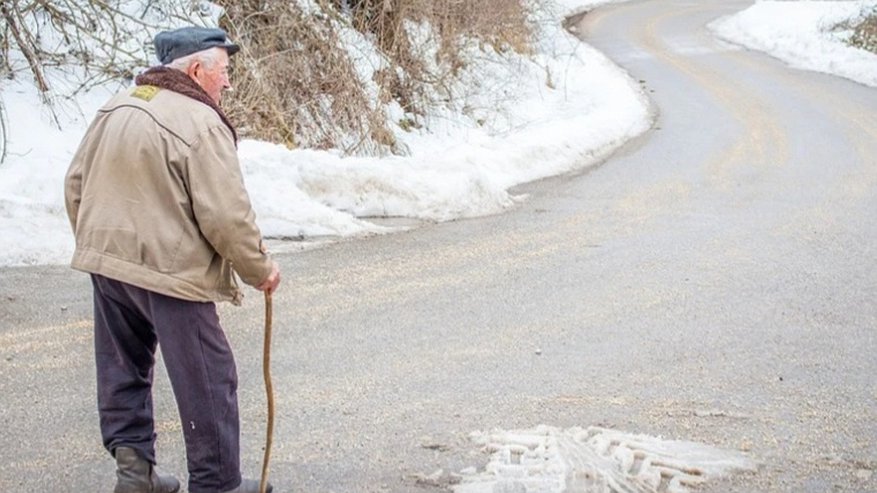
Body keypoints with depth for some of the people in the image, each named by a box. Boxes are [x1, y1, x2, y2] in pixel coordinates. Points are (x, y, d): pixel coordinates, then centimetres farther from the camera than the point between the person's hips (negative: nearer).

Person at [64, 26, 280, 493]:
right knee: (208, 382, 4)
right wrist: (260, 270, -3)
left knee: (123, 368, 19)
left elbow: (76, 184, 13)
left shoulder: (115, 108, 7)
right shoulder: (201, 123, -17)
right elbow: (227, 215, -18)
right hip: (170, 271, -7)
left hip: (106, 262, 8)